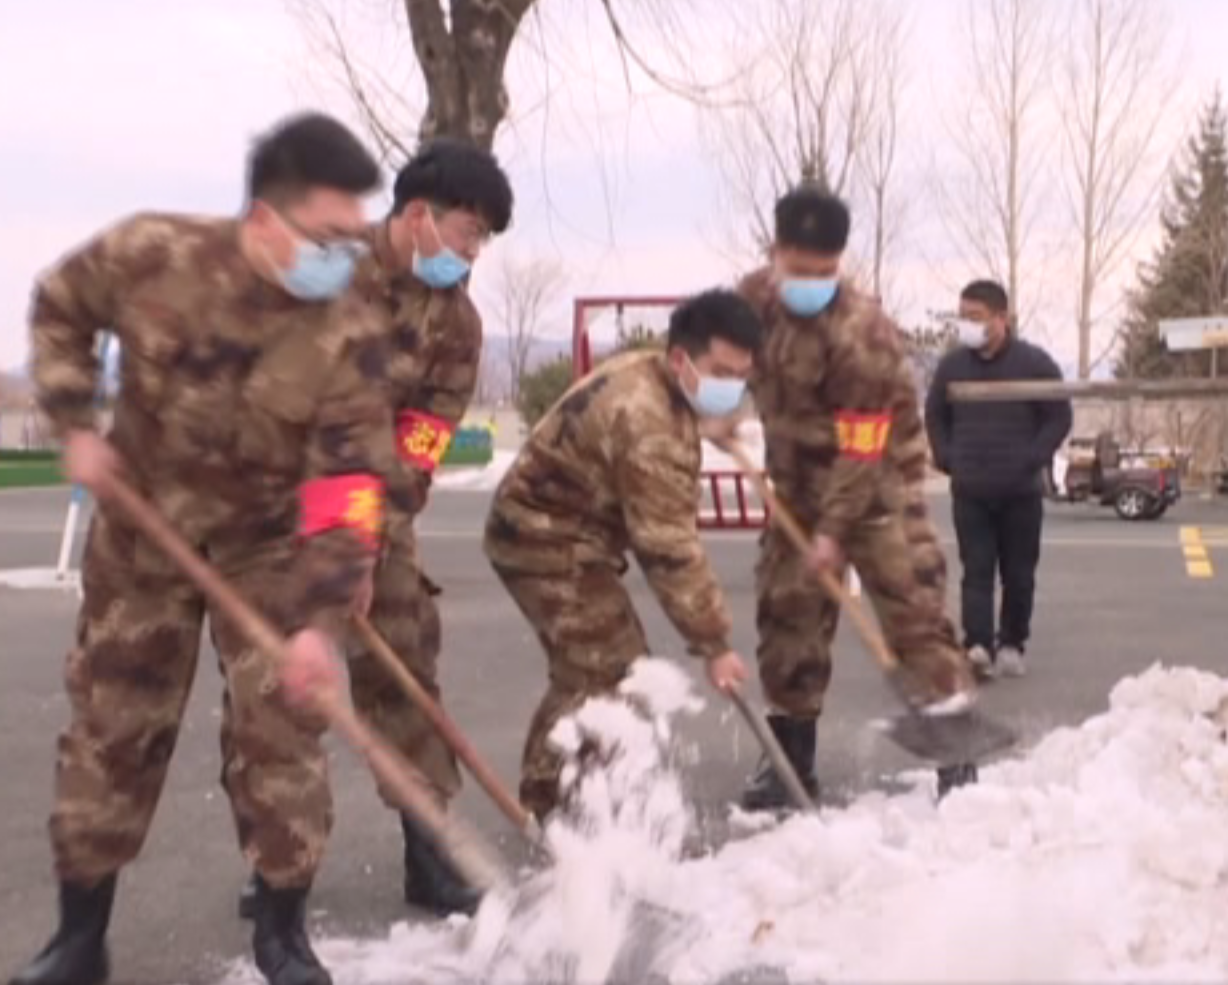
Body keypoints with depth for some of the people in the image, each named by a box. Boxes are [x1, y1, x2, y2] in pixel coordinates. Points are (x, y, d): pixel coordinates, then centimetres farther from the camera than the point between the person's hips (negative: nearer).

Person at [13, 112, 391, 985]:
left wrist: (321, 617, -32)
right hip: (141, 529, 1)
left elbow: (348, 491, -24)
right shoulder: (150, 253, -20)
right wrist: (75, 425, -8)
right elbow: (59, 306, 2)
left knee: (277, 730, -3)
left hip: (265, 545, -1)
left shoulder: (347, 340, -23)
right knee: (109, 725, 7)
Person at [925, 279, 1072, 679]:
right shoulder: (952, 364, 4)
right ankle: (978, 646, -12)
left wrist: (1031, 461, -10)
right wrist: (947, 459, 3)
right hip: (969, 491, 2)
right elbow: (934, 416, 16)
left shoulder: (1034, 362, -5)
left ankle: (1011, 645, 20)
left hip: (1021, 491, -1)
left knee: (1018, 574, 6)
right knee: (976, 571, -6)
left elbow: (1060, 417, -1)